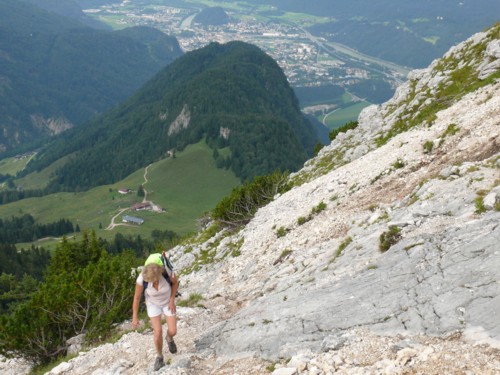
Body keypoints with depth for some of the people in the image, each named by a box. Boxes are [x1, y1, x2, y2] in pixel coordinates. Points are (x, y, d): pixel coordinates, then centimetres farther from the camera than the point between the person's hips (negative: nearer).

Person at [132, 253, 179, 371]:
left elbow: (175, 282, -13)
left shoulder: (168, 273, -38)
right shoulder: (141, 278, -37)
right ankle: (159, 357, 22)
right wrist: (135, 317, -11)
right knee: (158, 332, -6)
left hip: (167, 301, 0)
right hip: (153, 303, 0)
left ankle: (169, 338, 39)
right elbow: (137, 297, -20)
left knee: (172, 331, 0)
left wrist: (172, 301, -15)